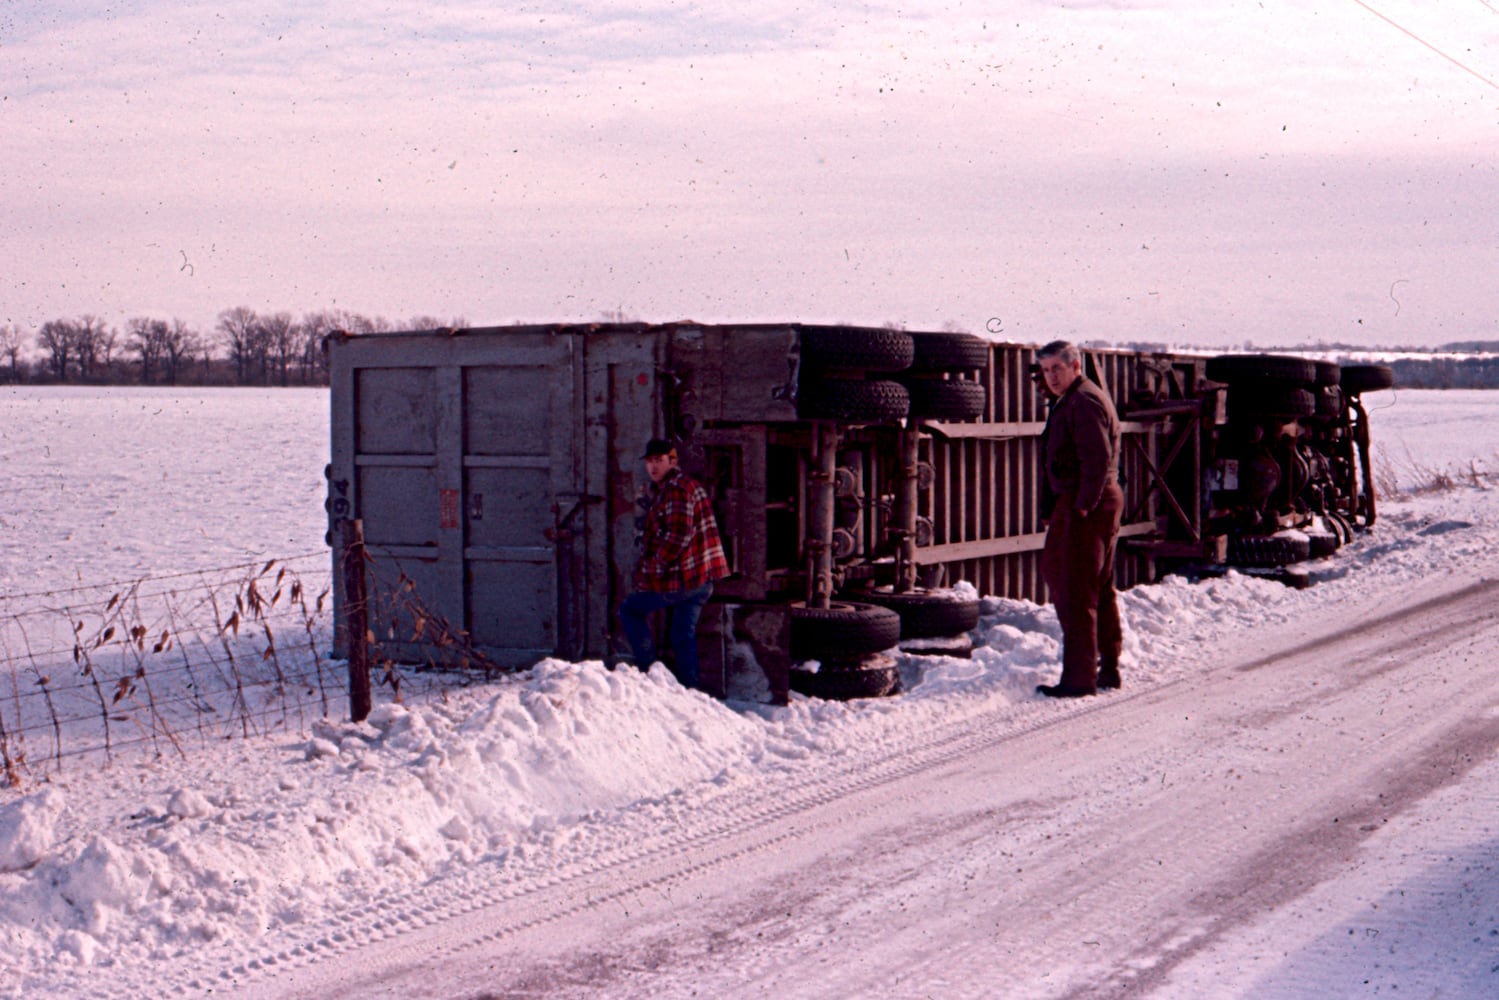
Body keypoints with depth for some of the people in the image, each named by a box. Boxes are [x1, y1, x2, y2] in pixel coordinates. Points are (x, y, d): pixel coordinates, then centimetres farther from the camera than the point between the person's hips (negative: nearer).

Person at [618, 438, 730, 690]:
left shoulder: (676, 489, -14)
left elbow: (678, 535, -24)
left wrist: (653, 567, -16)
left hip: (680, 580, -9)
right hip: (701, 579, 9)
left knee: (630, 610, 5)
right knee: (684, 636, 13)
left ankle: (649, 670, 2)